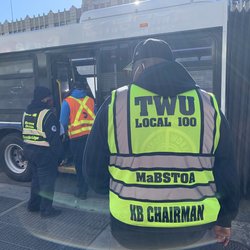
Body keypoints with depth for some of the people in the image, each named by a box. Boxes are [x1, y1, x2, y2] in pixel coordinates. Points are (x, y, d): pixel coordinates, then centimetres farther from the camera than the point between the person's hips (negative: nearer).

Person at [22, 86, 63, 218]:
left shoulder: (26, 113, 9)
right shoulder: (47, 114, -18)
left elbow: (25, 134, 15)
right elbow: (54, 139, -18)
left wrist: (28, 148, 21)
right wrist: (59, 155, -10)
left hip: (28, 150, 9)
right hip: (44, 153, -8)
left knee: (36, 177, 22)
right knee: (47, 181, 4)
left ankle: (33, 205, 33)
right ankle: (46, 209, 14)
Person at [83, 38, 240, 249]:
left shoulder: (115, 103, -8)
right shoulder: (209, 104, -2)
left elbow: (94, 171, -3)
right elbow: (227, 173, 2)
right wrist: (225, 220, 16)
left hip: (133, 229, -1)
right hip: (194, 227, 2)